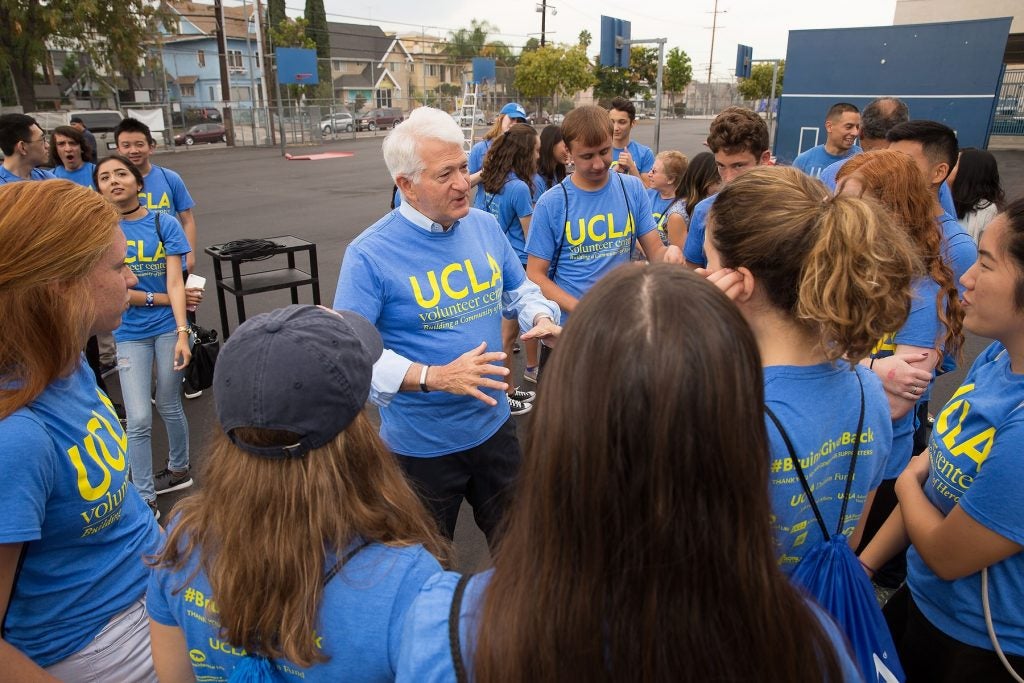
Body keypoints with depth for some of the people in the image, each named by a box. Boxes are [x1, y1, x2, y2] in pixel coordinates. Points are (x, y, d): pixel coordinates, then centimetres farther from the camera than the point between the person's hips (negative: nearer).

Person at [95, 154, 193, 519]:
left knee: (169, 407, 13)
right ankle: (145, 499, 12)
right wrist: (159, 299, -9)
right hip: (130, 334, 1)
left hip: (169, 328, 0)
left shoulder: (164, 223, -4)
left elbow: (175, 283, -11)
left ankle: (179, 469, 37)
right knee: (138, 420, -2)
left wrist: (182, 333, -19)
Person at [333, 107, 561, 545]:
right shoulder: (370, 254, -21)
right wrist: (435, 377, -33)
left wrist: (542, 320, -11)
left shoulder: (484, 225, -3)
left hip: (494, 425, 5)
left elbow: (518, 289, 11)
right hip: (421, 444, -4)